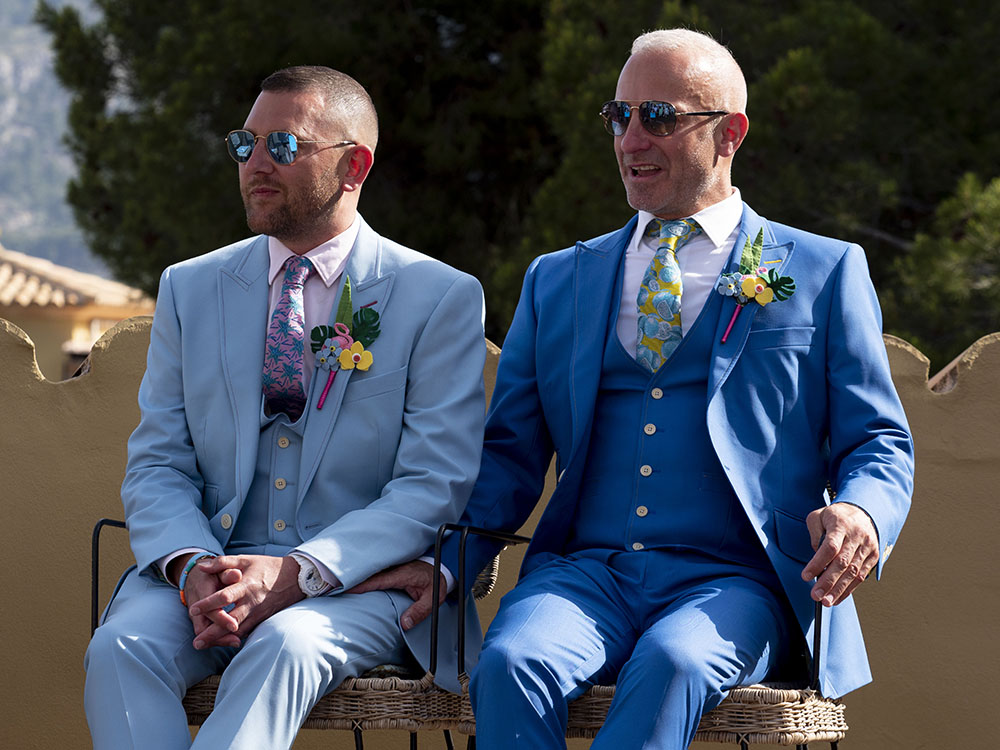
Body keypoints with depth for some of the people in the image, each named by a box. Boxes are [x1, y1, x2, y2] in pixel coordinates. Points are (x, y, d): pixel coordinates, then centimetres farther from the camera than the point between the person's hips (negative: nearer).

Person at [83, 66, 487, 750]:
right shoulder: (189, 289, 14)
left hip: (358, 581, -3)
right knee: (120, 648, -29)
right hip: (206, 562, 3)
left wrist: (297, 571, -21)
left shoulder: (441, 299, 1)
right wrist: (191, 566, -14)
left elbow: (435, 486, -6)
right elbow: (156, 465, 10)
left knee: (283, 644, -37)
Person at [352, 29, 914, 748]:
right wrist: (446, 560, -1)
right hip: (584, 573, 3)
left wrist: (860, 514, -15)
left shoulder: (826, 272, 12)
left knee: (671, 667, -37)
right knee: (510, 664, -31)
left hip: (736, 582, -3)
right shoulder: (557, 280, 21)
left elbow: (878, 444, 10)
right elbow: (512, 451, 18)